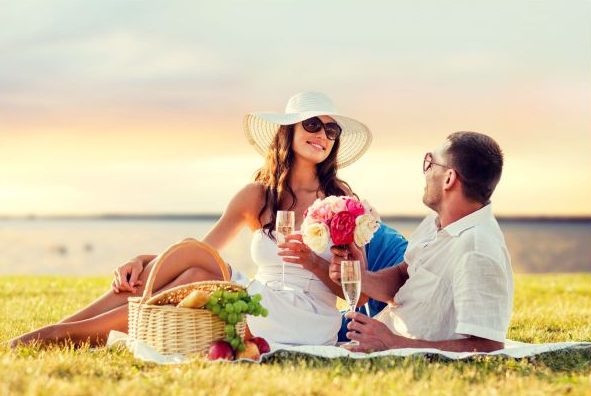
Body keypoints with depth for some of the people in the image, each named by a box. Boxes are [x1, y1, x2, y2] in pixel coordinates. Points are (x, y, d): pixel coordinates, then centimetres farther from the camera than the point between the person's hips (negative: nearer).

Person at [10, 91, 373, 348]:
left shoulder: (339, 197, 1)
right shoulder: (257, 196, 8)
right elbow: (200, 253, 5)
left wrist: (314, 263, -18)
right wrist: (145, 262, -13)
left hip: (309, 324, -3)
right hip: (260, 304, 3)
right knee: (193, 274, -24)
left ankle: (71, 332, -16)